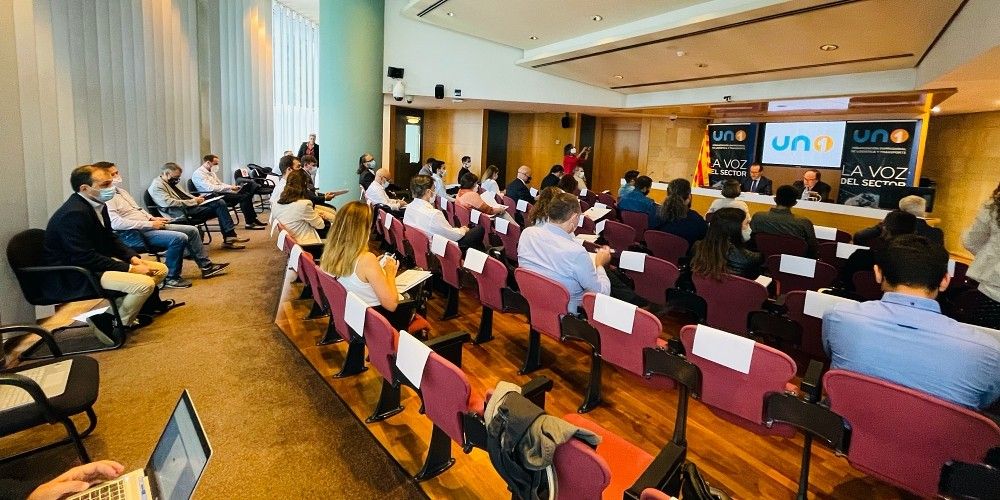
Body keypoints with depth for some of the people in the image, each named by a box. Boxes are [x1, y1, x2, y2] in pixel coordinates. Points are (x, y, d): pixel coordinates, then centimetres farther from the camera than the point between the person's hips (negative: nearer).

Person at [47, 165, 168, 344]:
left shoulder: (98, 205, 4)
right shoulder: (73, 214, -24)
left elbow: (110, 239, 14)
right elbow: (86, 259, -26)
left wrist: (134, 258, -3)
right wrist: (130, 268, -22)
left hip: (99, 262, 10)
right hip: (74, 276, -10)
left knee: (160, 269, 4)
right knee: (144, 284, -27)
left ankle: (126, 314, 8)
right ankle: (112, 324, -4)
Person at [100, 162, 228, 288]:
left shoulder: (120, 191, 17)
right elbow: (116, 223, -25)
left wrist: (152, 218, 6)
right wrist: (150, 224, -21)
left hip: (147, 225, 10)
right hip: (134, 235, -10)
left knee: (192, 230, 4)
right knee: (179, 238, -28)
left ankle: (206, 266, 10)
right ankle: (171, 278, -14)